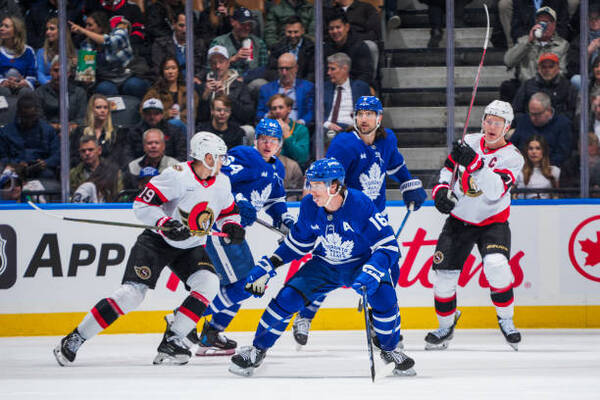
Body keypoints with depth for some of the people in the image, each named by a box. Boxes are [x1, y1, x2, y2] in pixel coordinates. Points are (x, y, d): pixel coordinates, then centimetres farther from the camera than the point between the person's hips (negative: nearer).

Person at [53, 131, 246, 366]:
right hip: (157, 241, -6)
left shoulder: (221, 183, 1)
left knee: (209, 283, -20)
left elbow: (228, 212, 17)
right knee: (132, 293, -17)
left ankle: (172, 341, -13)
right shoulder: (178, 176, -21)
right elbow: (142, 205, -20)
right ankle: (74, 339, -7)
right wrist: (165, 223, -33)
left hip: (190, 248, 6)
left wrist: (231, 227, -5)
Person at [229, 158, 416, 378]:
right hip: (324, 265, 3)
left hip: (360, 263, -3)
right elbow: (298, 241, 4)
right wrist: (267, 266, -1)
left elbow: (388, 245, -26)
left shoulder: (360, 205, -28)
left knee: (383, 297, -29)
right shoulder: (309, 206, -15)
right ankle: (257, 350, 8)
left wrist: (371, 272, -42)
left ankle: (390, 351, -2)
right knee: (287, 298, -12)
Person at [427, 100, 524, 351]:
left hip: (492, 223, -4)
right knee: (444, 274, -4)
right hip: (459, 219, 4)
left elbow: (494, 191, -30)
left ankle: (506, 320, -6)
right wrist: (442, 190, -7)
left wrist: (475, 162, -42)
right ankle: (446, 326, 19)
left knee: (496, 265, -28)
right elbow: (448, 168, 13)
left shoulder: (512, 157, -14)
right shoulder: (469, 142, -3)